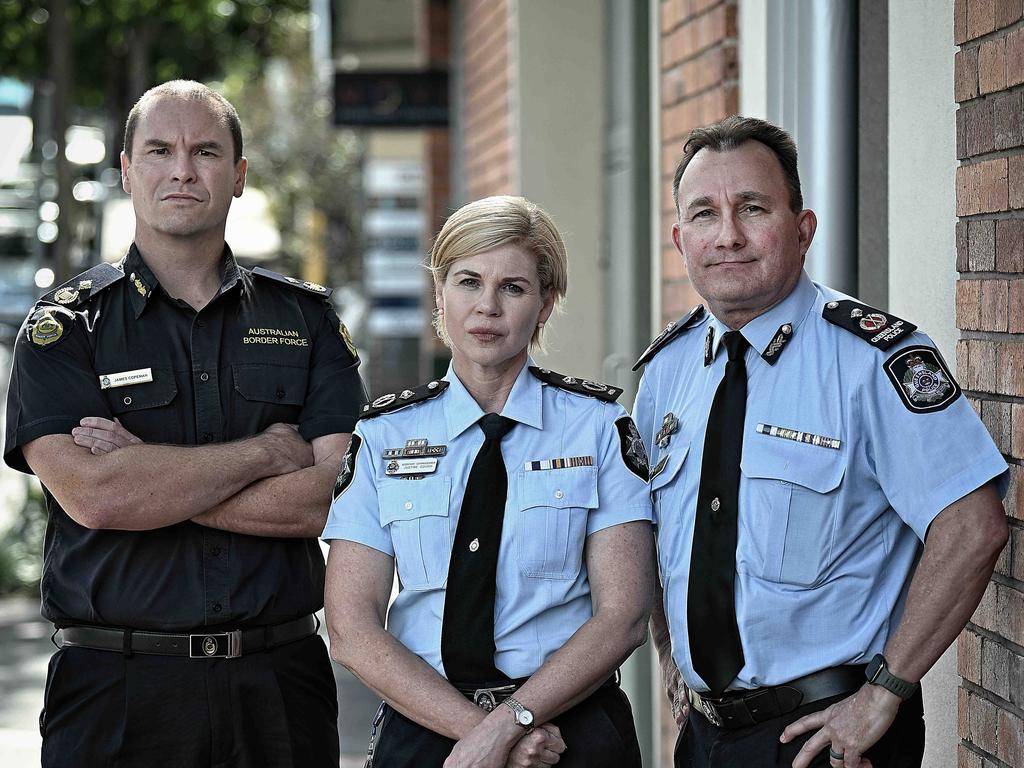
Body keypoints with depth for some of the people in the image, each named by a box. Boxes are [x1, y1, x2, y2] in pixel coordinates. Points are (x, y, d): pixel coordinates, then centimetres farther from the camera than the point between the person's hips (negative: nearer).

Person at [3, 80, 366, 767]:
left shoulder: (305, 318, 7)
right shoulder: (65, 326, 3)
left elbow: (334, 498, -7)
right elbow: (92, 497, -14)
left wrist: (147, 476, -12)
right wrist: (271, 450, -10)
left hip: (281, 683, 2)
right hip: (117, 691, -1)